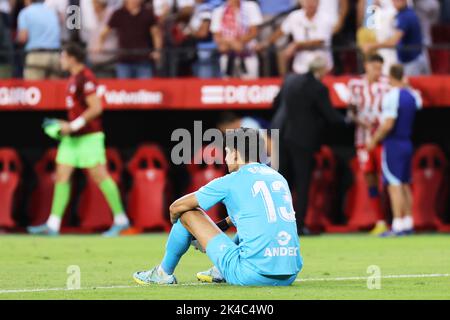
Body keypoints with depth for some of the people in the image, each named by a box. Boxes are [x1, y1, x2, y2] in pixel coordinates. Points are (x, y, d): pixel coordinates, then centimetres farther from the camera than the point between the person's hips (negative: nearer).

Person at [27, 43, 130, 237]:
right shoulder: (74, 78, 15)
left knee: (99, 176, -7)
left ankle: (120, 219, 2)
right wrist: (67, 126, 14)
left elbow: (96, 108, -21)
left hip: (89, 136, -10)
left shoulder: (85, 79, -14)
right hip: (72, 137, 10)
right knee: (62, 175, 3)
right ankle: (53, 225, 1)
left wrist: (74, 125, -20)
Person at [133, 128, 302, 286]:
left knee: (188, 213, 9)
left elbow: (176, 208, 10)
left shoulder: (230, 182, -1)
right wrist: (224, 223, 48)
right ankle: (220, 272, 48)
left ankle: (164, 273, 29)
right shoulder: (279, 178, 15)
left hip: (251, 275, -6)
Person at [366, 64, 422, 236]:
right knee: (405, 185, 14)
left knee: (394, 185, -7)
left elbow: (388, 124, -21)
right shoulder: (413, 96, 7)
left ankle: (398, 225, -10)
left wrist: (374, 140, -10)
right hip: (407, 143, 8)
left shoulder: (392, 96, -16)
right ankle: (408, 223, 16)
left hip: (393, 144, -8)